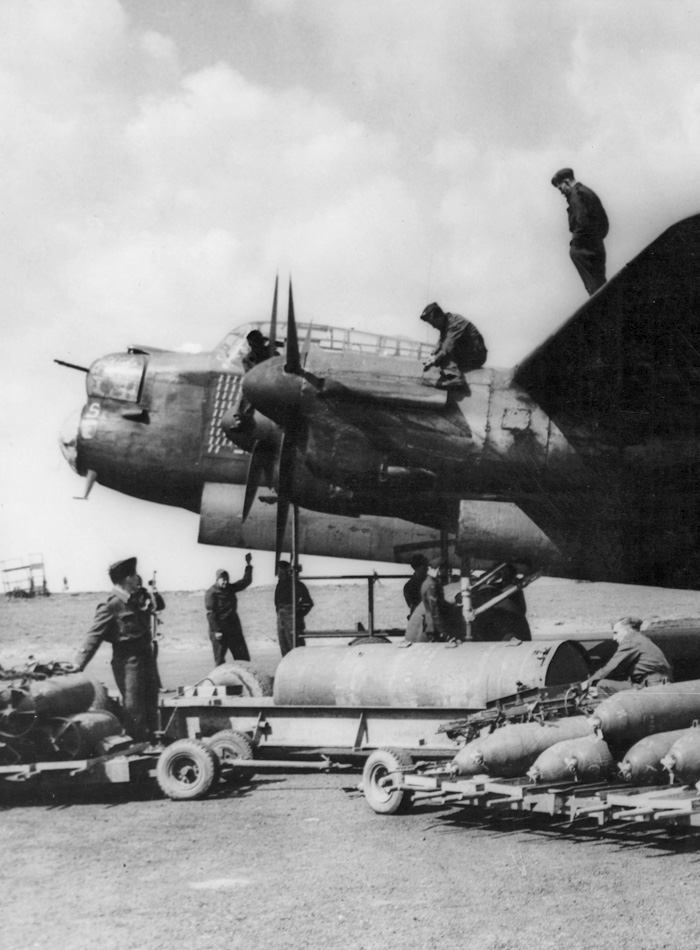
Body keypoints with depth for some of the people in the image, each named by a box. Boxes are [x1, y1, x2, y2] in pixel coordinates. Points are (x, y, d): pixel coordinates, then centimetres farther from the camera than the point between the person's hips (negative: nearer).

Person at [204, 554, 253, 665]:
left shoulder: (230, 588, 10)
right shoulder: (211, 593, -11)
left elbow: (246, 581, 18)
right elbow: (210, 613, -15)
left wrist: (249, 566, 8)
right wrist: (216, 631, -20)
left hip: (234, 629, 7)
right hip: (219, 631, -7)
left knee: (243, 657, 6)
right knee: (219, 659, 0)